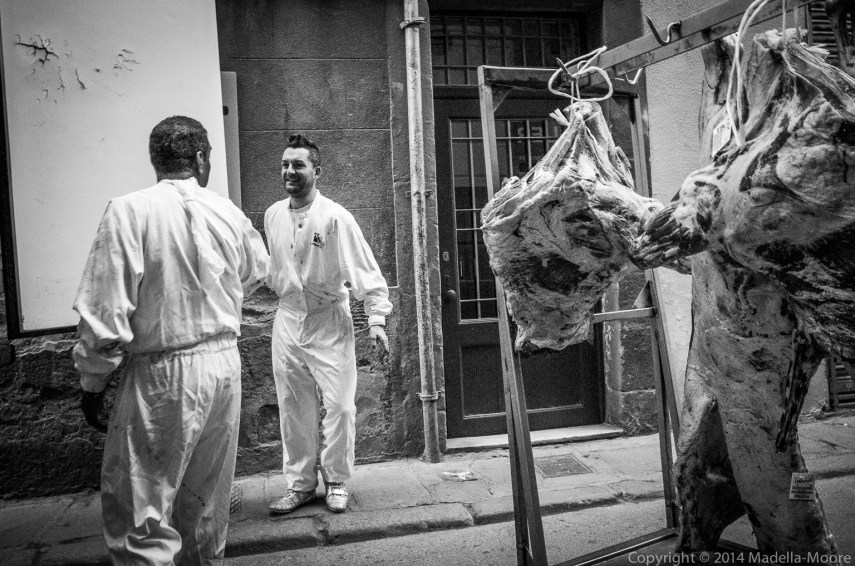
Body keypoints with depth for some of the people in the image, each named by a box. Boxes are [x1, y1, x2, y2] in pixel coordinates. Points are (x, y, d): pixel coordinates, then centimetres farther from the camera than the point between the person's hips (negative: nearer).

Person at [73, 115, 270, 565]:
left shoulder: (130, 212, -13)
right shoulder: (228, 212, 0)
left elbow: (104, 312, -15)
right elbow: (257, 273, 19)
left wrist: (92, 382, -3)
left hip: (163, 375, -5)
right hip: (225, 364, 5)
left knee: (138, 514, 3)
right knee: (206, 505, 20)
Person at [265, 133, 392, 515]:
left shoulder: (335, 217, -13)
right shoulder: (272, 215, 3)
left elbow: (366, 269, -14)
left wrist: (376, 319, -20)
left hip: (328, 321, -4)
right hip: (287, 319, 5)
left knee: (338, 405, -1)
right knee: (293, 408, 9)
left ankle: (336, 482, 18)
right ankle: (299, 484, 24)